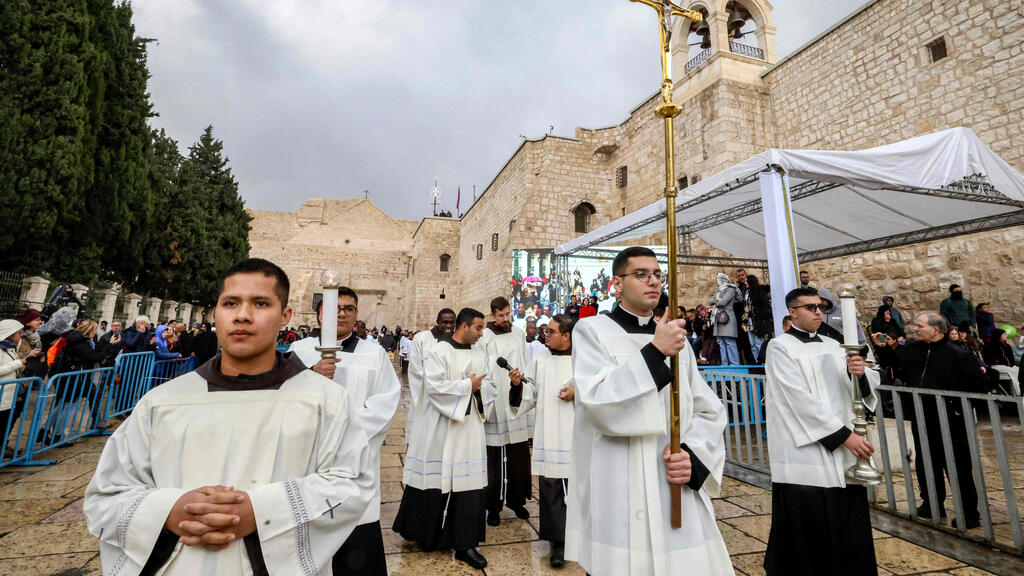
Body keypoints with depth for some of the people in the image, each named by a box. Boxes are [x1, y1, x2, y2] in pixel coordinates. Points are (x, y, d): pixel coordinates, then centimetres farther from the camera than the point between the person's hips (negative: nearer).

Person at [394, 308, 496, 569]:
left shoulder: (480, 353, 8)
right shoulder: (440, 352, -11)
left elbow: (487, 386, 11)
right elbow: (434, 386, -20)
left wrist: (479, 388, -12)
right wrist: (467, 385, -15)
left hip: (470, 425, 5)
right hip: (442, 427, -5)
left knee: (470, 480, 5)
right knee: (436, 479, 8)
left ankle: (465, 545, 18)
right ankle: (425, 533, 34)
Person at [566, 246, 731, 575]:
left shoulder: (676, 339, 12)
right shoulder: (592, 331, -4)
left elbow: (709, 411, 9)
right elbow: (598, 404, -17)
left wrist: (693, 455, -9)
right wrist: (654, 353, -19)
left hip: (680, 493, 4)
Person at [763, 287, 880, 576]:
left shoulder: (833, 346, 14)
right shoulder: (780, 347, -7)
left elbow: (869, 387, 8)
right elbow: (801, 400, -14)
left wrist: (862, 373, -14)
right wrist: (844, 435, -16)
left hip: (845, 455, 6)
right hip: (806, 457, -6)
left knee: (850, 529, 12)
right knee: (807, 544, 2)